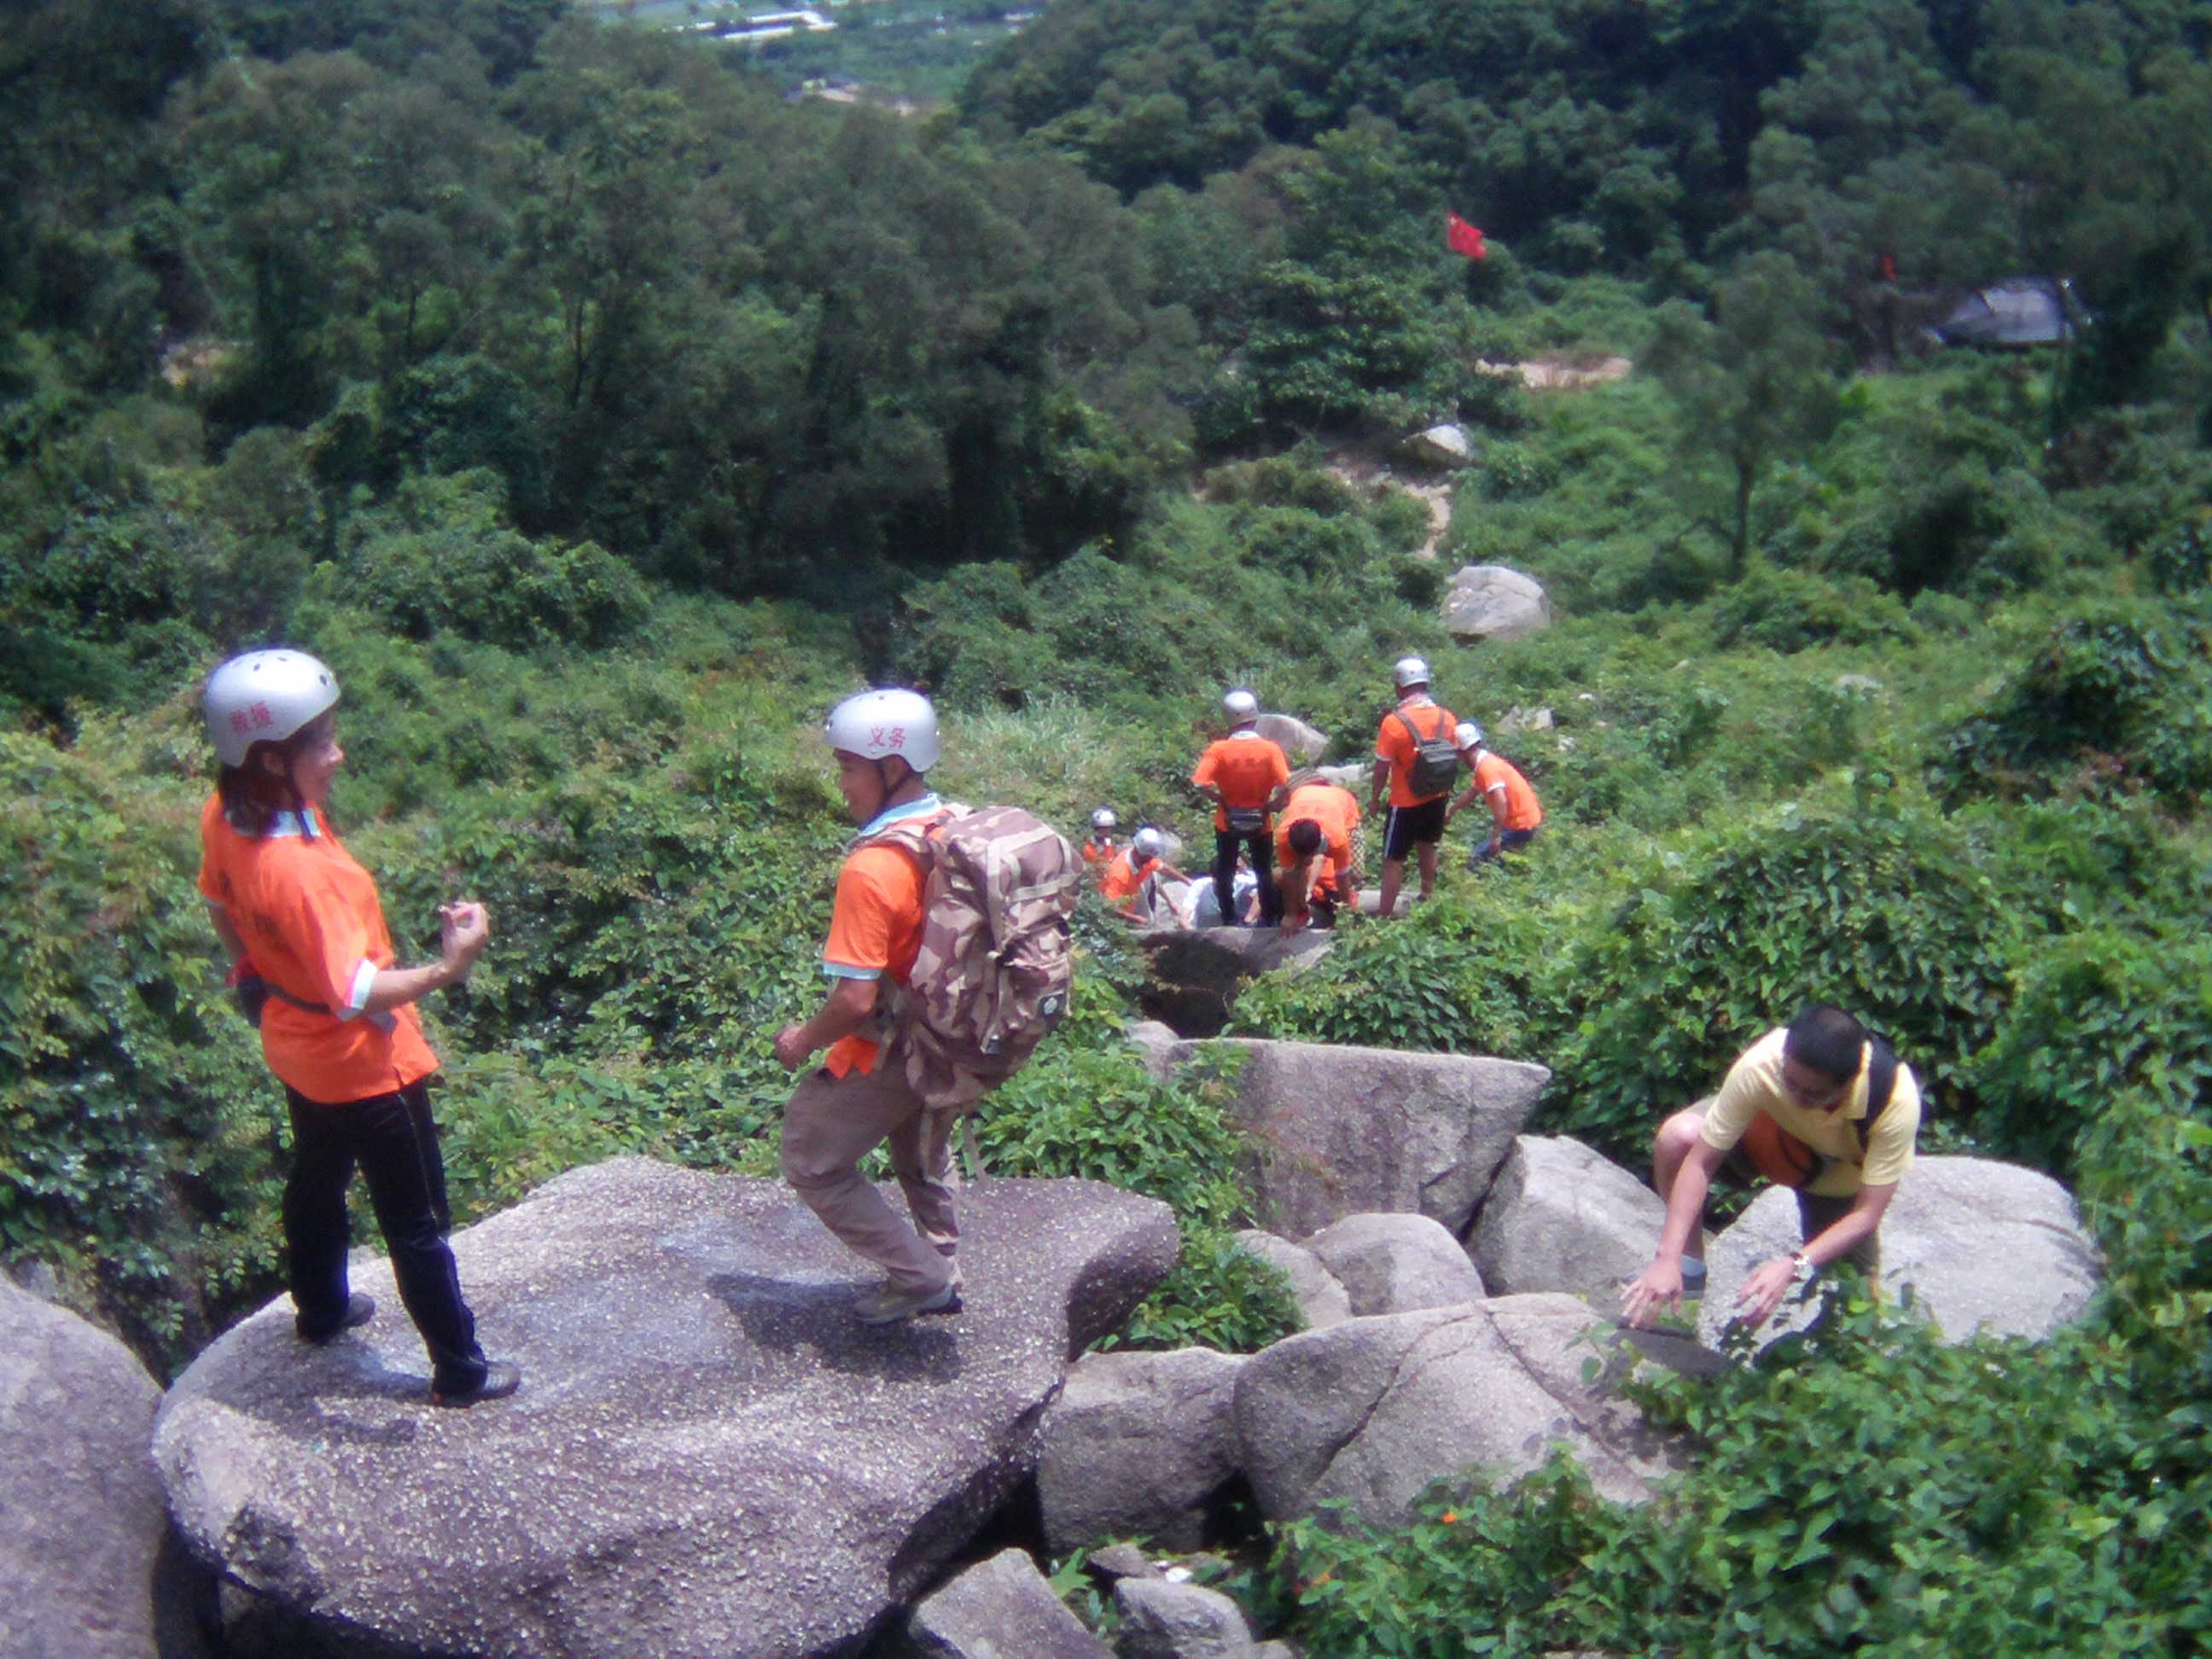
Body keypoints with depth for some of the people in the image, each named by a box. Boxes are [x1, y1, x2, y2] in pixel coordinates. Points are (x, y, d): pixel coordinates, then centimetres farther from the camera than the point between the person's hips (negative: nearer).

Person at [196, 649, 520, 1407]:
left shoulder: (226, 816, -11)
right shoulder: (301, 868, -39)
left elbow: (219, 906, 8)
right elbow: (355, 994, -37)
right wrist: (445, 970, -46)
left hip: (295, 1047, 9)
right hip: (363, 1064, -9)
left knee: (317, 1178, 31)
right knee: (416, 1222, 9)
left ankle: (320, 1309, 54)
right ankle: (459, 1370, 25)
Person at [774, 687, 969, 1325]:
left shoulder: (871, 869, -29)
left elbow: (855, 998, -30)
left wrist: (804, 1040, -11)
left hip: (887, 1052, -8)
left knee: (814, 1165, 12)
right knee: (924, 1158, 31)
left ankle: (917, 1276, 13)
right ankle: (943, 1277, 44)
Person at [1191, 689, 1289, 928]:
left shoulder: (1219, 749, -18)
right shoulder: (1270, 749, -16)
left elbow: (1201, 784, -25)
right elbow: (1285, 786, -23)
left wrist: (1221, 798, -9)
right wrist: (1270, 805, -6)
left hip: (1228, 821, 0)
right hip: (1260, 821, 1)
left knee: (1225, 870, 18)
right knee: (1264, 871, 19)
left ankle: (1230, 919, 23)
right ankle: (1269, 919, 23)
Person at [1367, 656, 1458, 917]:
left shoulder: (1394, 721, -22)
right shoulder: (1446, 717, -5)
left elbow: (1382, 767, -17)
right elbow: (1452, 757, 6)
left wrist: (1374, 798, -3)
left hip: (1406, 802, -6)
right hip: (1437, 797, 6)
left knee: (1393, 859, 3)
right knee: (1427, 847, 27)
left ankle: (1384, 913, 7)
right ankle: (1428, 896, 43)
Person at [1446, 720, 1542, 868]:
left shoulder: (1486, 767, -22)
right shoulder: (1486, 762, 11)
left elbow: (1501, 801, -32)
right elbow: (1471, 792, 27)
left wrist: (1495, 837, -30)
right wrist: (1450, 811, 38)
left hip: (1520, 825, -10)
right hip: (1525, 818, 10)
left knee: (1476, 858, -11)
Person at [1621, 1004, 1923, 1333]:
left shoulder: (1896, 1099, -39)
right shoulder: (1760, 1066, -38)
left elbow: (1866, 1214, -32)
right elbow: (1700, 1163, -30)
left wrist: (1793, 1267, -46)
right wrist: (1668, 1259, -39)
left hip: (1842, 1175, 0)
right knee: (1678, 1137, -28)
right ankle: (1689, 1268, -6)